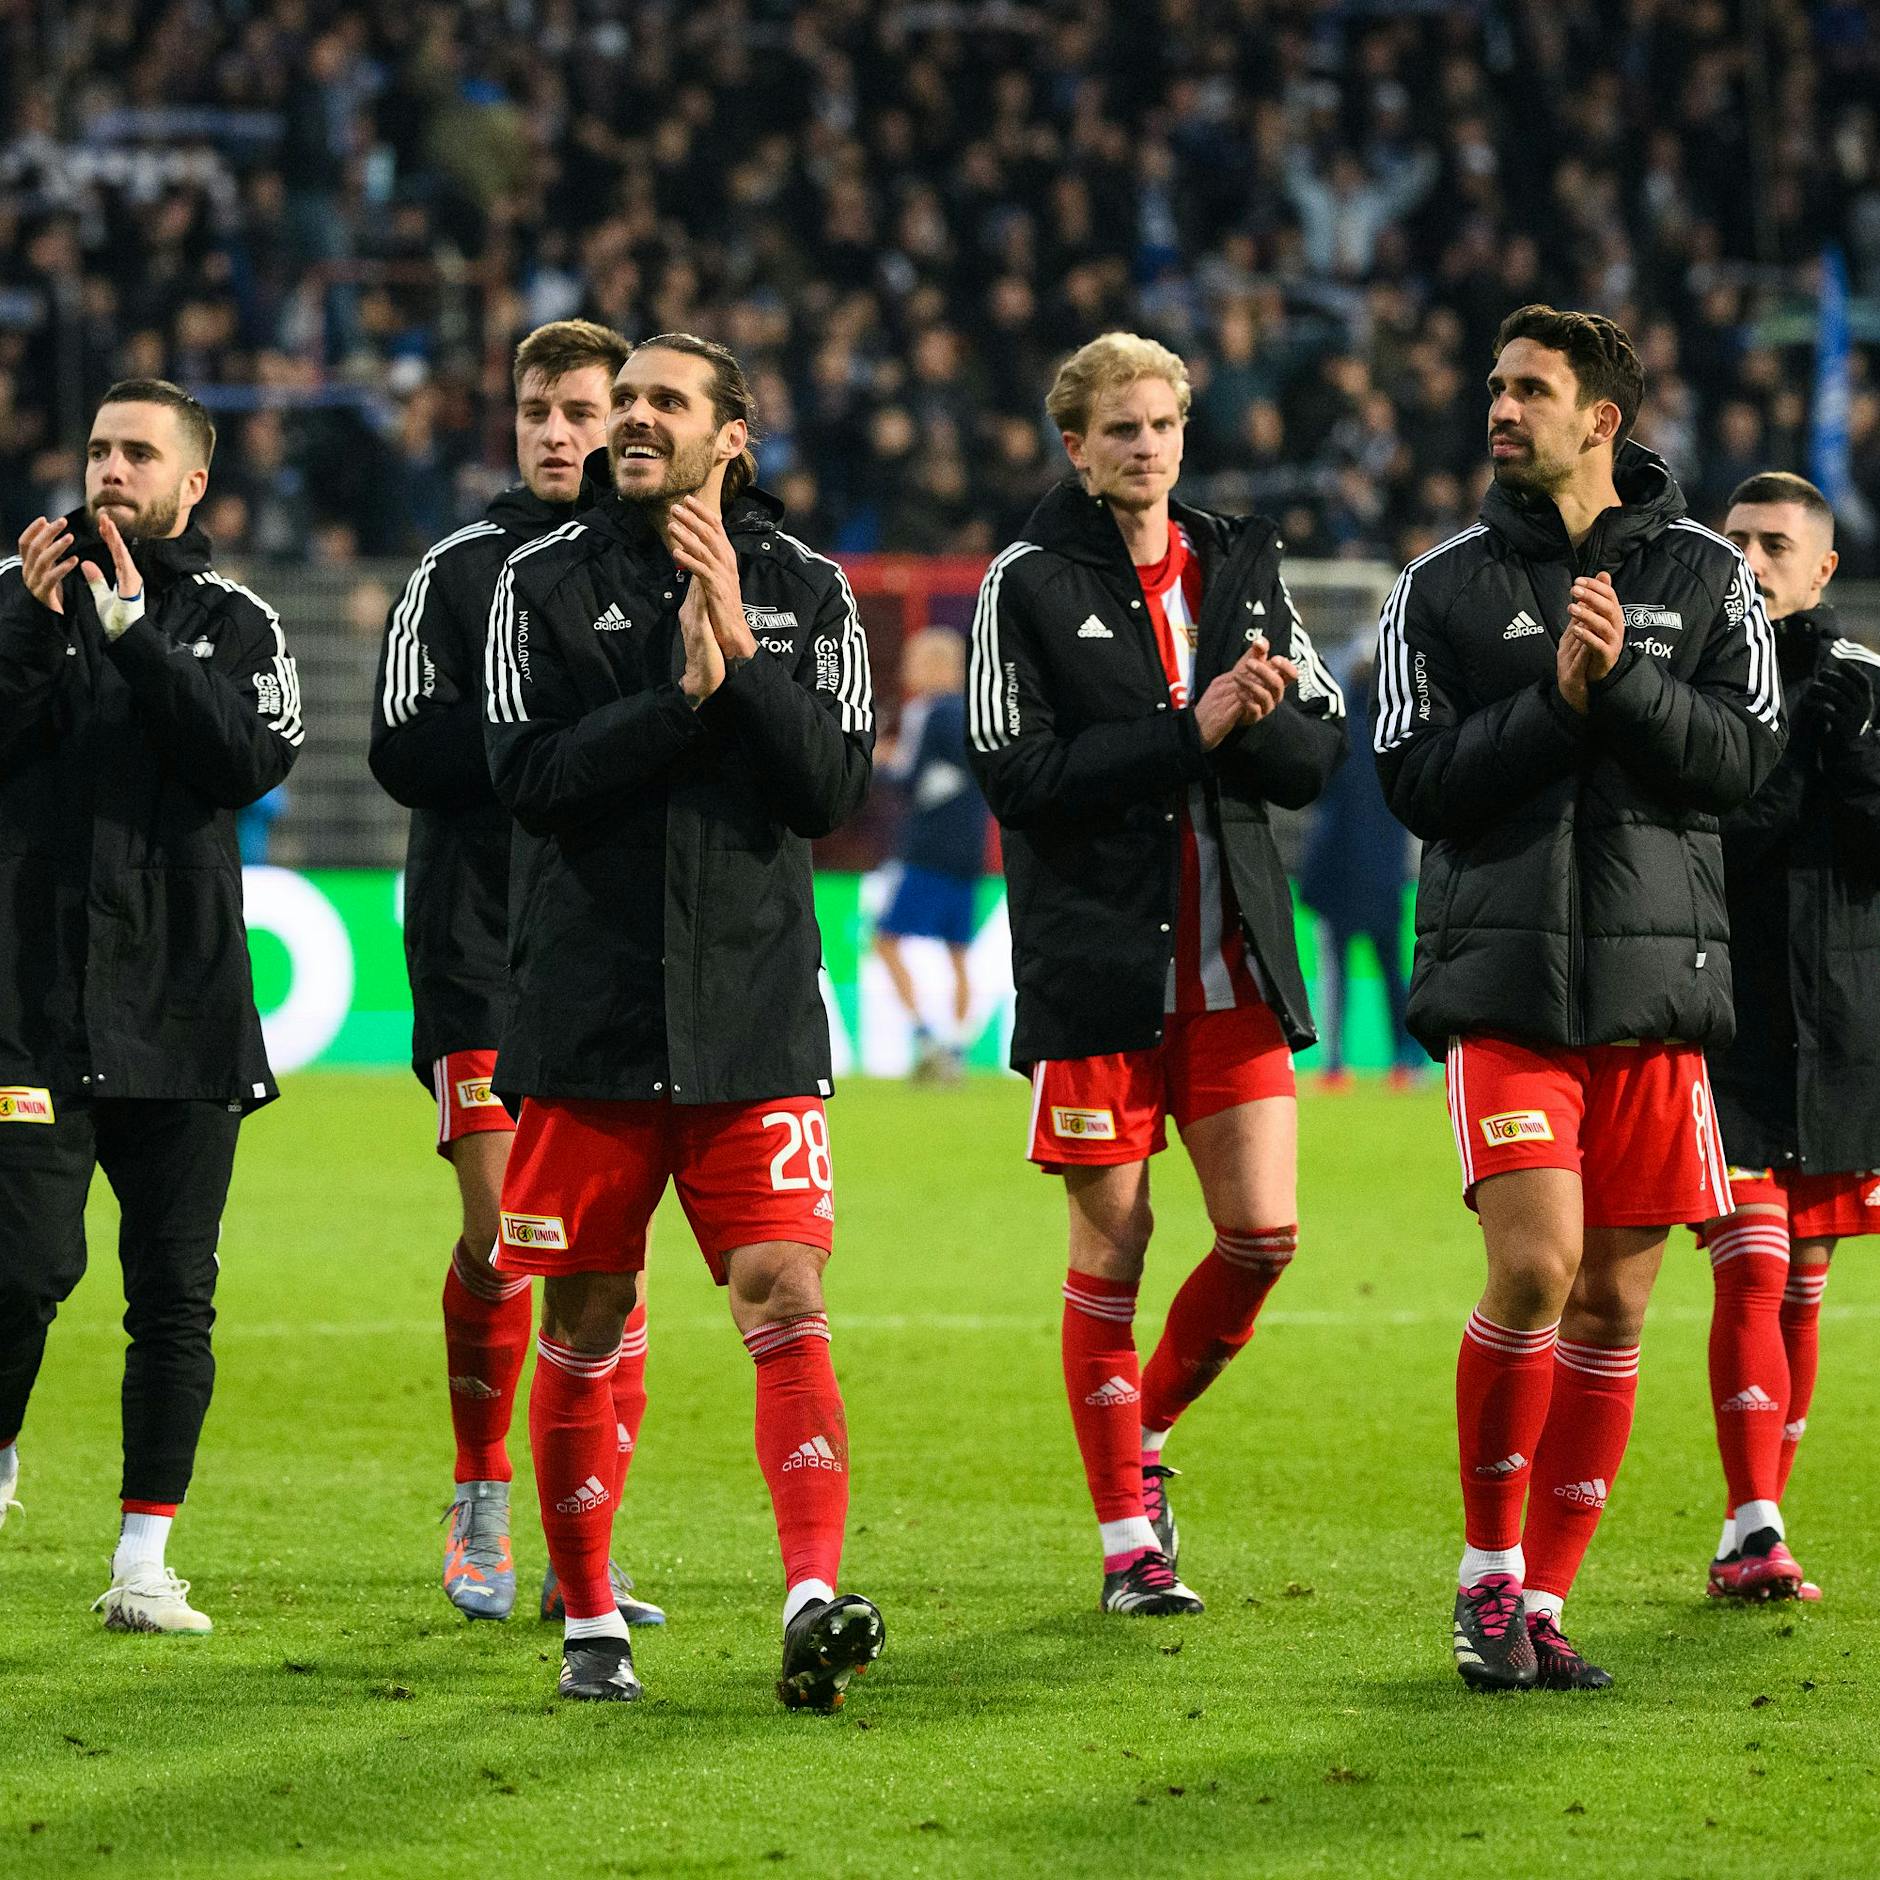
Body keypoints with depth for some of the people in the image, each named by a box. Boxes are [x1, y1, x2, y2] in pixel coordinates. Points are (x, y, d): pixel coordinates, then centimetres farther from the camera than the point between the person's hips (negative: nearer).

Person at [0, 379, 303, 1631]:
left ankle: (144, 1561, 7)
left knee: (174, 1292, 1)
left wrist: (137, 633, -13)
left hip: (183, 1009, 1)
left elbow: (253, 760, -10)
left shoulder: (236, 623, 8)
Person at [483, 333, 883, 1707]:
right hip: (588, 1014, 0)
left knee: (787, 1302, -12)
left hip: (755, 1020, 0)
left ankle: (814, 1603, -20)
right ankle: (589, 1620, 17)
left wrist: (739, 651, -14)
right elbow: (530, 777, -8)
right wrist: (686, 696, -16)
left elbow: (834, 790, -4)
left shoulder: (806, 590, 6)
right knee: (585, 1324, 5)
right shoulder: (546, 582, 4)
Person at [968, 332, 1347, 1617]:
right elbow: (1019, 777, -13)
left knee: (1263, 1233, -3)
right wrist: (1190, 732, -17)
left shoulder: (1241, 568, 10)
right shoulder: (1029, 585, -3)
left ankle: (1145, 1434, 22)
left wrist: (1259, 719, -14)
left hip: (1234, 964, 4)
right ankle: (1129, 1538, 10)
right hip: (1094, 965, -4)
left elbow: (1322, 754, 8)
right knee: (1111, 1248, 1)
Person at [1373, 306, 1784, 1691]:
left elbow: (1745, 757, -2)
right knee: (1534, 1268, -16)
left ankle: (1542, 1600, 12)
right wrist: (1558, 699, -12)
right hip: (1503, 983, -2)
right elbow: (1417, 784, -1)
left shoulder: (1705, 576, 7)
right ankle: (1488, 1571, 1)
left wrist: (1626, 682, -16)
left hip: (1658, 981, 2)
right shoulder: (1443, 587, 6)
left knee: (1613, 1306, 3)